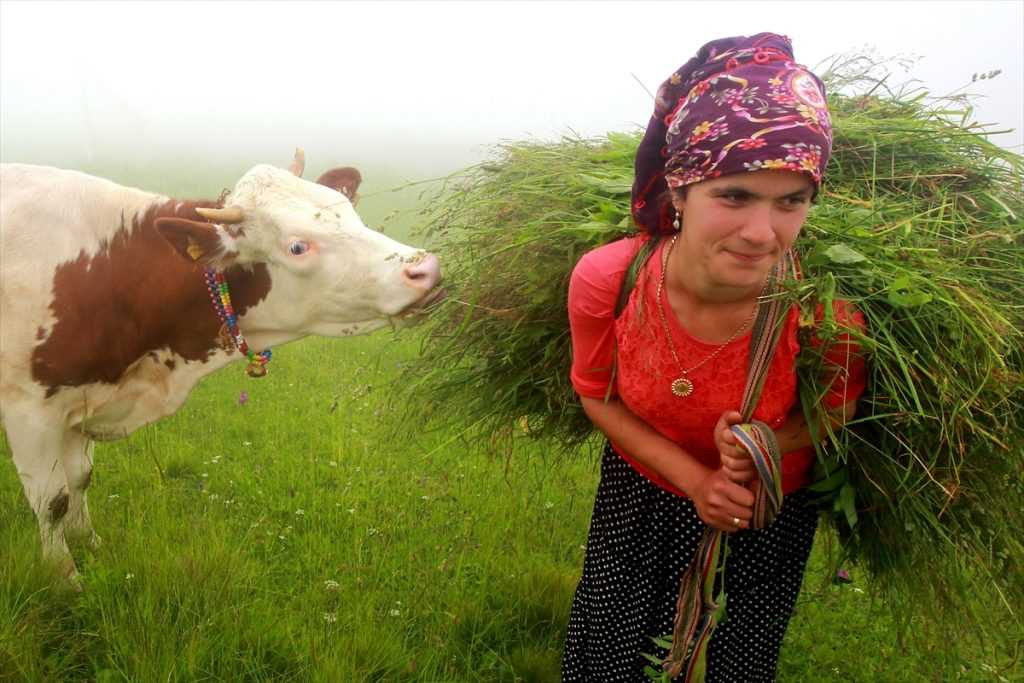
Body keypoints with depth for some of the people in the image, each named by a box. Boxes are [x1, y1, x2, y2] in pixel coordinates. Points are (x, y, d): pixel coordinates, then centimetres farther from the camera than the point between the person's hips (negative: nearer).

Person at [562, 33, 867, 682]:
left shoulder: (824, 310, -32)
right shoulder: (603, 280, -31)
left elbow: (837, 408, -9)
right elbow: (596, 394, -11)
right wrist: (691, 475, -21)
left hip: (768, 514, 0)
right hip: (638, 494, 1)